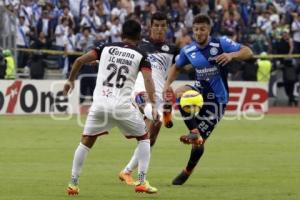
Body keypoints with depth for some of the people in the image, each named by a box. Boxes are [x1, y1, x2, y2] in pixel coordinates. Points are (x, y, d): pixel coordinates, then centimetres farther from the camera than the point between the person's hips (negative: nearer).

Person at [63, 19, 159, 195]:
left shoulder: (107, 48, 12)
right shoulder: (141, 56, 6)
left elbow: (80, 60, 5)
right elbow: (148, 80, -10)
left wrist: (71, 80, 20)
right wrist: (153, 106, -14)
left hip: (100, 103, 2)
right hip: (122, 106, -2)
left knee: (86, 142, 19)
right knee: (144, 138, 18)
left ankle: (73, 184, 14)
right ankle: (142, 182, 8)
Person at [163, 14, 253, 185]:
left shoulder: (221, 44, -14)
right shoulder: (188, 50, -2)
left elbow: (248, 52, -15)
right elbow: (177, 67, 16)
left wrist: (231, 55, -36)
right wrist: (168, 84, -3)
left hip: (216, 99, -4)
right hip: (200, 90, 4)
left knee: (199, 142, -2)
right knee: (180, 93, -33)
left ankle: (187, 172, 22)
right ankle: (194, 132, -30)